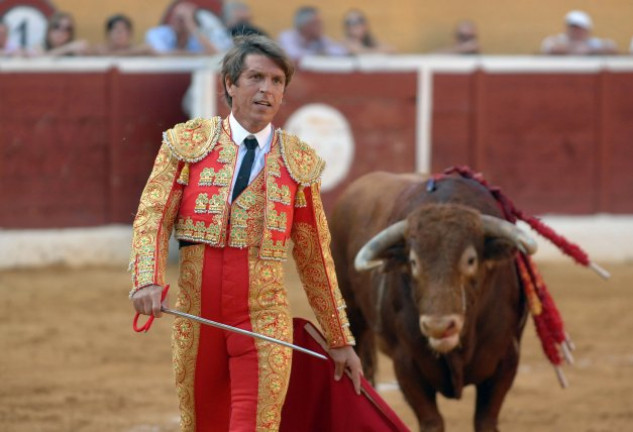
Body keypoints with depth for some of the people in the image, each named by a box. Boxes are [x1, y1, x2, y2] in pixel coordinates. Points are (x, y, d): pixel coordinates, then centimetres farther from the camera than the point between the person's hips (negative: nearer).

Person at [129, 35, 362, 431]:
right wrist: (149, 281, -22)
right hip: (197, 319, 1)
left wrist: (340, 341, 13)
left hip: (264, 320, -1)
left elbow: (315, 257, 11)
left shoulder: (300, 161, 7)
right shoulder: (188, 143, 5)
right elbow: (153, 216, -3)